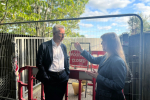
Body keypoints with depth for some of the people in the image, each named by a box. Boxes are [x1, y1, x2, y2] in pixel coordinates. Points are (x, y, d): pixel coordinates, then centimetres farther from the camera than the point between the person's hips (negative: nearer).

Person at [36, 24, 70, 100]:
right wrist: (46, 77, -10)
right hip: (50, 79, -4)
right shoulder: (44, 46, -9)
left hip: (63, 78, 5)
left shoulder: (63, 46, 8)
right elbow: (39, 63, -9)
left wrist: (67, 73, 9)